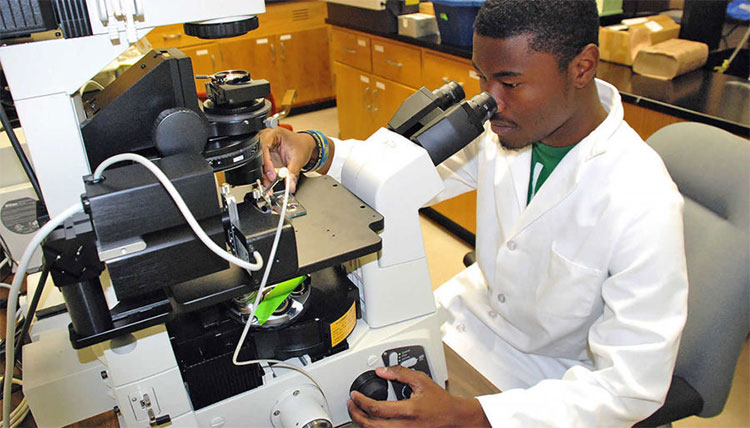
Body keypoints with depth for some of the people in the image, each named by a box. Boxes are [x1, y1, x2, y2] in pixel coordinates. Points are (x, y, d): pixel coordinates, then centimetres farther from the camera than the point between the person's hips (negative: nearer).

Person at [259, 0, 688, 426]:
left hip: (553, 374, -4)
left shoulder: (644, 206, -31)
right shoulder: (506, 126, -15)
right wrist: (315, 150, -26)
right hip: (475, 307, 5)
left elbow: (631, 388, -29)